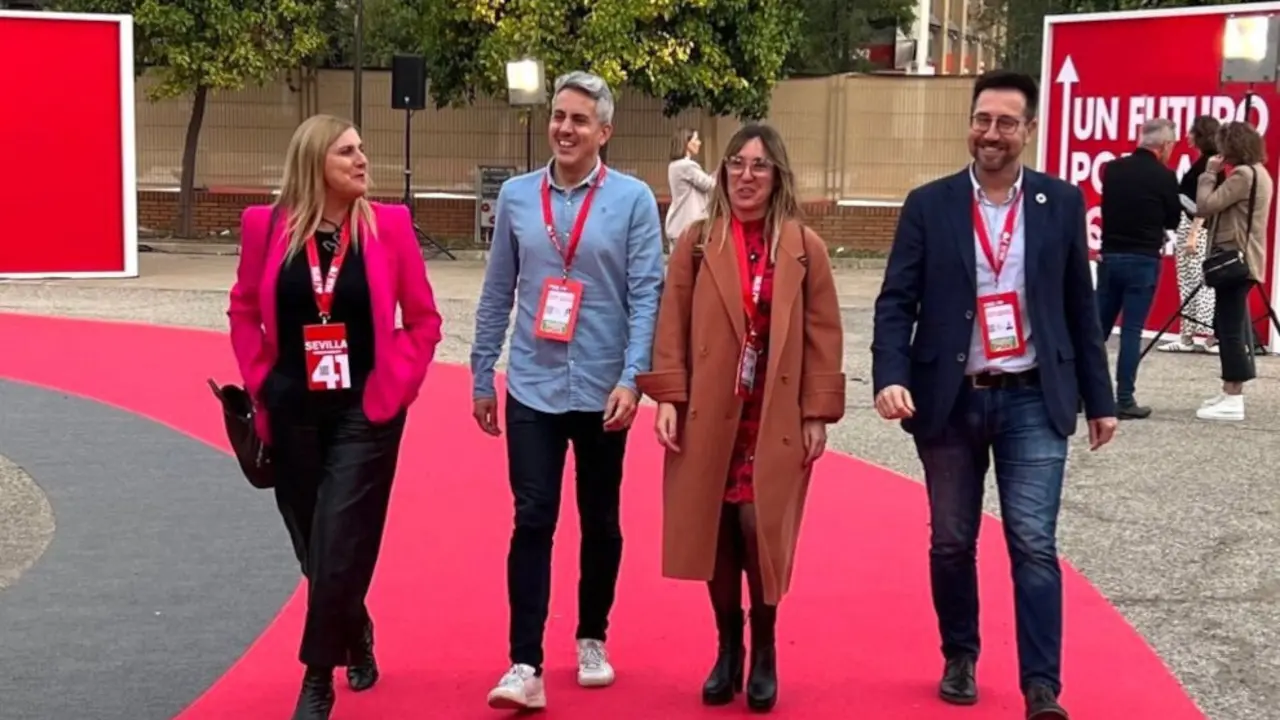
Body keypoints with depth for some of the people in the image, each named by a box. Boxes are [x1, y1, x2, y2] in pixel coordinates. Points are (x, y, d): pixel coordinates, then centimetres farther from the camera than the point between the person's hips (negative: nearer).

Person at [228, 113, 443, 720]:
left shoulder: (389, 224, -5)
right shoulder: (266, 226, -3)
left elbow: (423, 318, 2)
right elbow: (244, 312, 8)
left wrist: (396, 386, -5)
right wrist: (260, 384, 0)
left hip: (364, 412, -2)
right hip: (293, 412, 2)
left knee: (339, 548, -5)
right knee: (315, 549, 13)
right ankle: (355, 638, 40)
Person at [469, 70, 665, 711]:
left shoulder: (633, 199, -4)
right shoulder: (516, 196, 4)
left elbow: (647, 294, -7)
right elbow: (497, 294, 8)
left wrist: (631, 381, -15)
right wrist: (482, 377, 8)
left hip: (602, 391, -1)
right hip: (532, 390, 1)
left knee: (600, 523, 13)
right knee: (532, 522, -5)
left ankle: (592, 640, 30)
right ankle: (525, 666, -4)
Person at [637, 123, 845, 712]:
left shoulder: (805, 247, 1)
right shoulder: (696, 242, 3)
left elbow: (822, 335, 0)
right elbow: (672, 326, 1)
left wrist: (817, 413, -4)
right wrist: (667, 398, -7)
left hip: (776, 417, -1)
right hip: (709, 414, 1)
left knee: (761, 528, -5)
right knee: (715, 531, 4)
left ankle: (764, 650, 17)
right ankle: (728, 649, 22)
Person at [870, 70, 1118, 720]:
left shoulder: (1061, 202, 3)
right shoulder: (929, 205, 0)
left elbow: (1080, 308, 7)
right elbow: (896, 301, -4)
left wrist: (1100, 398, 7)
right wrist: (890, 377, -20)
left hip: (1032, 400, 0)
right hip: (950, 400, 1)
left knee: (1034, 544, -5)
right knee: (951, 543, 12)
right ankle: (959, 658, 31)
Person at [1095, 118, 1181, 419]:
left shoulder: (1112, 169, 3)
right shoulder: (1164, 176, -10)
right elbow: (1174, 220, 2)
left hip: (1110, 256, 4)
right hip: (1143, 261, -4)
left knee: (1098, 326, 11)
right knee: (1132, 331, -1)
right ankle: (1124, 400, 0)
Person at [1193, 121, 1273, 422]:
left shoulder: (1243, 175, -15)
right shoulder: (1257, 173, 17)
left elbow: (1206, 206, -18)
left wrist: (1209, 174, -7)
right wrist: (1216, 175, 9)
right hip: (1242, 260, 11)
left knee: (1230, 329, -9)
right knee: (1229, 327, 14)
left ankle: (1233, 400, -9)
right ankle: (1231, 393, 19)